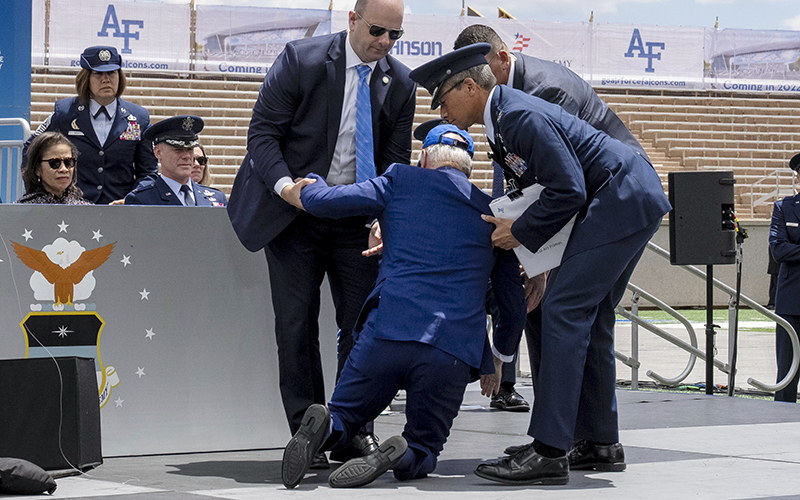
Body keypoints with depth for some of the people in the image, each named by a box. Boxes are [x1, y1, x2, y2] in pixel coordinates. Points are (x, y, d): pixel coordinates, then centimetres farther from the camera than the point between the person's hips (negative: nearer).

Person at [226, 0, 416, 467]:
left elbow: (395, 161, 1)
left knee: (362, 320, 1)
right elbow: (263, 131, -11)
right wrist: (285, 185, -27)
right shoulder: (301, 60, -13)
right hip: (294, 216, -3)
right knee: (297, 324, -2)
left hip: (357, 219, 3)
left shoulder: (401, 83, -2)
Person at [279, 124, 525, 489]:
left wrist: (306, 187, 30)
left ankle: (325, 427, -18)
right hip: (454, 352, 1)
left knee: (344, 416, 19)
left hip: (387, 333, -1)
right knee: (423, 453, 16)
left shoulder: (402, 180, 12)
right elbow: (514, 301, 22)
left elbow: (321, 201, 6)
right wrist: (497, 361, 37)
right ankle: (401, 455, -21)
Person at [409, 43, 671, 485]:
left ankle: (547, 452, -17)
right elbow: (540, 187, 23)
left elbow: (568, 191, -21)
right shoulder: (501, 121, 13)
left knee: (563, 310, -14)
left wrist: (522, 233, -10)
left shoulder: (522, 116, -19)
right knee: (589, 317, 14)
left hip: (622, 198, -11)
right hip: (631, 201, 11)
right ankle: (601, 443, 19)